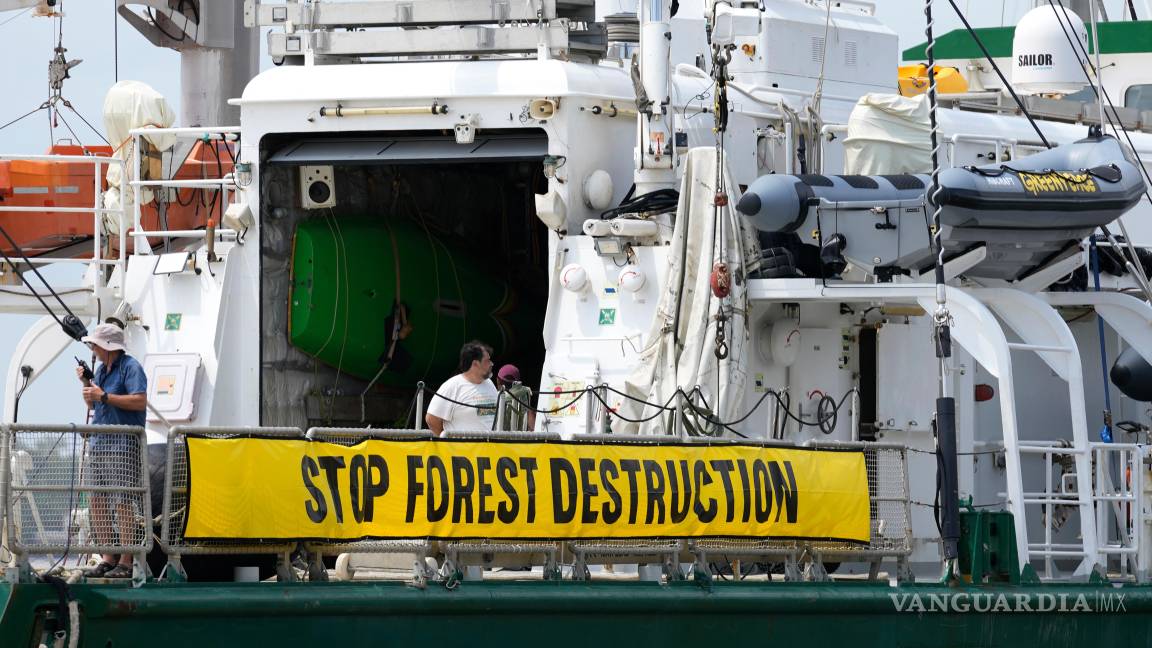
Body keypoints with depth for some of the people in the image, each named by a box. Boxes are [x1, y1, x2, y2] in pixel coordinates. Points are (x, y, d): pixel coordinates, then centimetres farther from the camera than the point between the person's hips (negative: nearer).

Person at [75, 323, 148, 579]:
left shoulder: (130, 367, -7)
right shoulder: (101, 369, 18)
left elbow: (140, 401, -19)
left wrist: (104, 396, -17)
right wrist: (86, 383, 7)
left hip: (123, 443, -9)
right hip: (99, 442, 9)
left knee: (122, 501, -11)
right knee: (97, 501, 5)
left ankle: (126, 562, -10)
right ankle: (108, 557, 11)